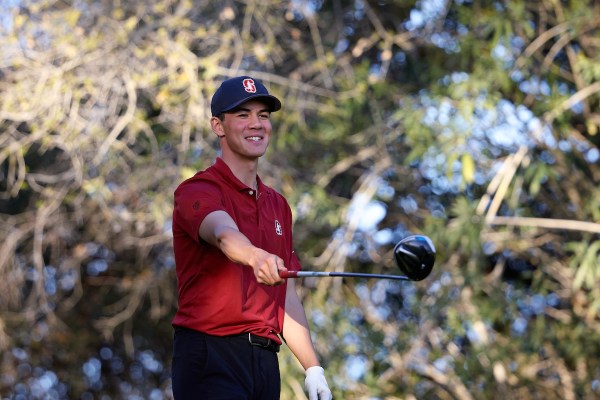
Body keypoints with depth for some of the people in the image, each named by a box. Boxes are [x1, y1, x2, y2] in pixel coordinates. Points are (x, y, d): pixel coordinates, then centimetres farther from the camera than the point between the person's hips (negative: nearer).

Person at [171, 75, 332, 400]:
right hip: (210, 357, -7)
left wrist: (312, 368, 14)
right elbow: (224, 234, -28)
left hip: (265, 360, 7)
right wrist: (255, 257, -50)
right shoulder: (198, 191, -4)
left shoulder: (278, 205, 20)